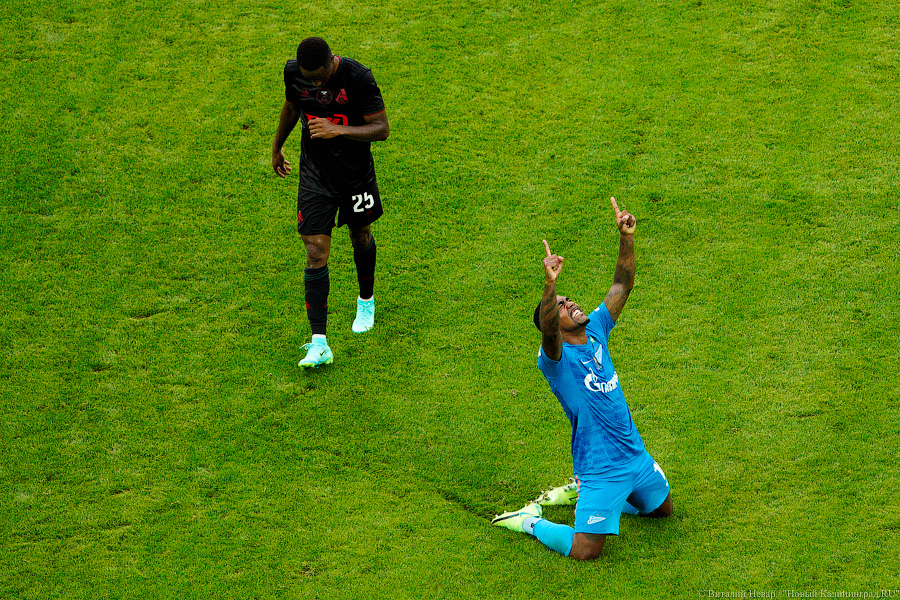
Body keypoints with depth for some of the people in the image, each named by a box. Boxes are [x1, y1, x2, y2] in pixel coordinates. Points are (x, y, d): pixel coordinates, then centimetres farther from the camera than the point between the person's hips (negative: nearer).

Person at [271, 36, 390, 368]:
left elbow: (382, 129, -20)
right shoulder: (293, 71, -11)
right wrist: (277, 147, 23)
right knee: (316, 253, -8)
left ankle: (366, 300, 51)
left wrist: (337, 130, -33)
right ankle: (319, 343, -10)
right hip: (314, 175, 1)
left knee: (360, 237, 21)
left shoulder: (358, 78, -23)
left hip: (356, 174, -1)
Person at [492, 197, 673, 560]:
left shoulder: (596, 331, 3)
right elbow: (546, 330, -40)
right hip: (600, 467, -7)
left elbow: (622, 286, 1)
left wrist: (627, 237, -13)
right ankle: (531, 521, 14)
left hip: (636, 455, 7)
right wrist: (550, 283, -56)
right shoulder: (555, 356, -17)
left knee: (662, 510, 29)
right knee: (585, 551, -13)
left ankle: (580, 491, 37)